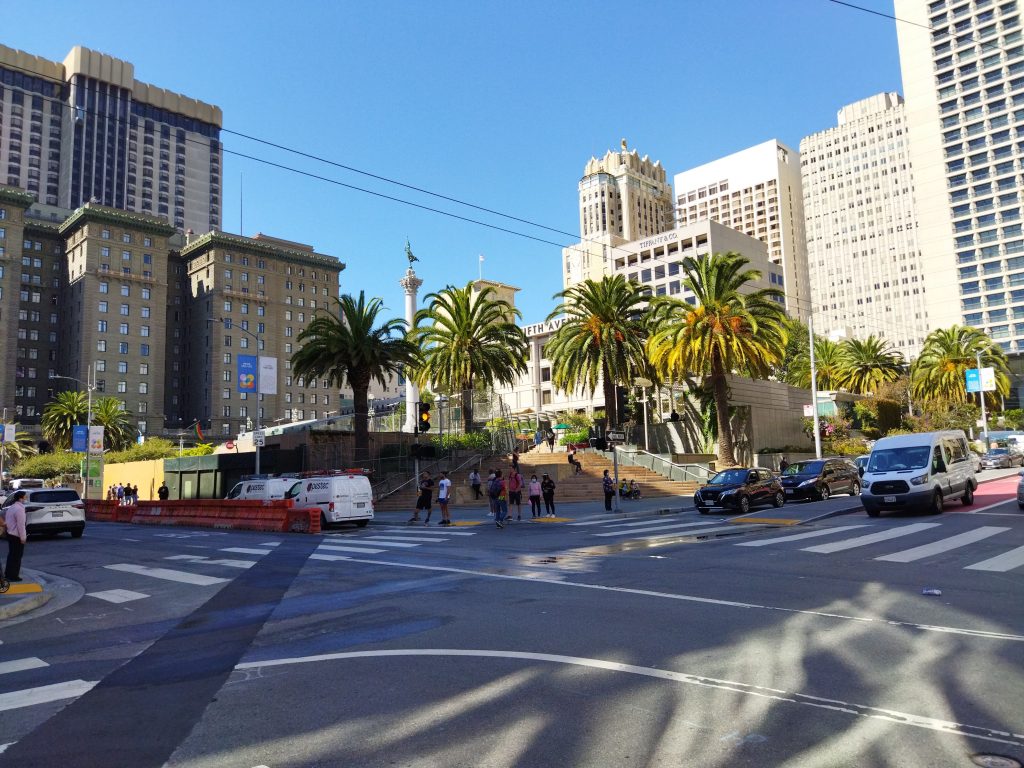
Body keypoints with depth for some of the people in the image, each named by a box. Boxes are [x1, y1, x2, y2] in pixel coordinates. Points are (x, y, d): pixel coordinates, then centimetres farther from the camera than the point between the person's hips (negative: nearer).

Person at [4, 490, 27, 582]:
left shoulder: (11, 507, 11)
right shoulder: (19, 509, -20)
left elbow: (7, 521, 16)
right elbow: (20, 525, -21)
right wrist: (23, 537, -15)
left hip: (10, 534, 9)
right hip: (16, 537, -9)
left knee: (11, 555, 18)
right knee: (16, 556, 0)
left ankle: (8, 574, 24)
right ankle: (13, 576, 6)